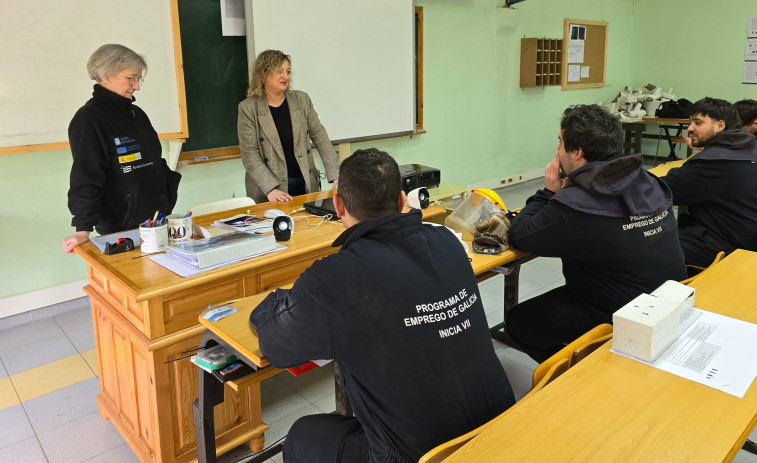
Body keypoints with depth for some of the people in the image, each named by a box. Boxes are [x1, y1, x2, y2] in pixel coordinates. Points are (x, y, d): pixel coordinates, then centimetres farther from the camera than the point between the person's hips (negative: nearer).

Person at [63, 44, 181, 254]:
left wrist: (170, 192, 13)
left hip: (157, 220, 7)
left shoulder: (136, 114, 14)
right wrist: (83, 228, -21)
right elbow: (86, 176, -17)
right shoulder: (89, 119, -10)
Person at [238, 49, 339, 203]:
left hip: (306, 184, 3)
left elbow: (320, 137, 1)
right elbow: (249, 155, -10)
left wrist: (336, 176, -9)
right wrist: (271, 189, -21)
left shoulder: (302, 100, 4)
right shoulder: (248, 108, -5)